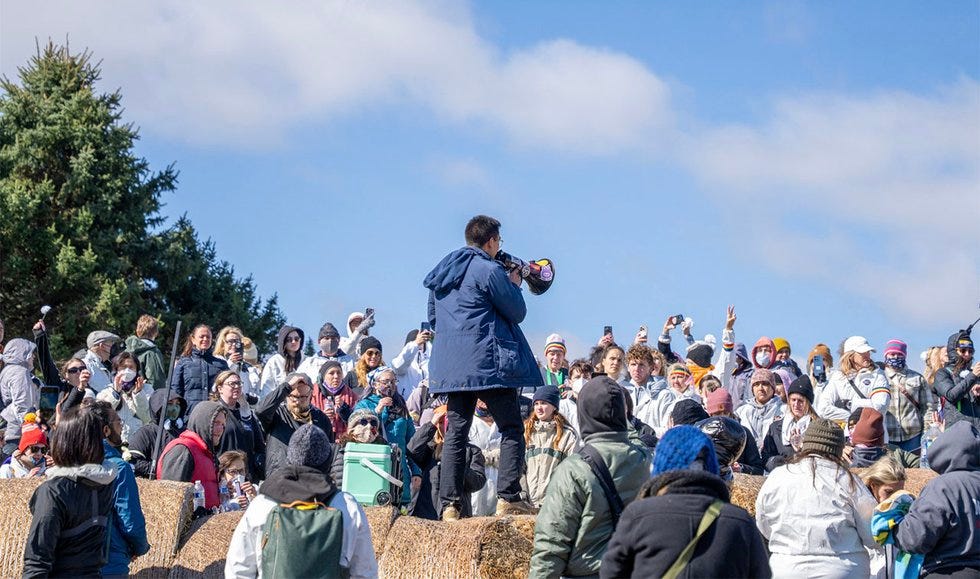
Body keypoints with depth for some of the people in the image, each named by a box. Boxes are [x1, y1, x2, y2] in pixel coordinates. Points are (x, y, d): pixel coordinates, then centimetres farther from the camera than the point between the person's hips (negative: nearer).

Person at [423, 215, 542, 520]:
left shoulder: (442, 272, 15)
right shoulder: (490, 270, -9)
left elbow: (433, 319, 22)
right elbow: (518, 312, -4)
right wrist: (514, 285, 13)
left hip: (452, 366, 7)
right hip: (489, 363, -7)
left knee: (456, 432, 6)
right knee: (511, 429, -1)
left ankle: (449, 504, 0)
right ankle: (507, 497, -11)